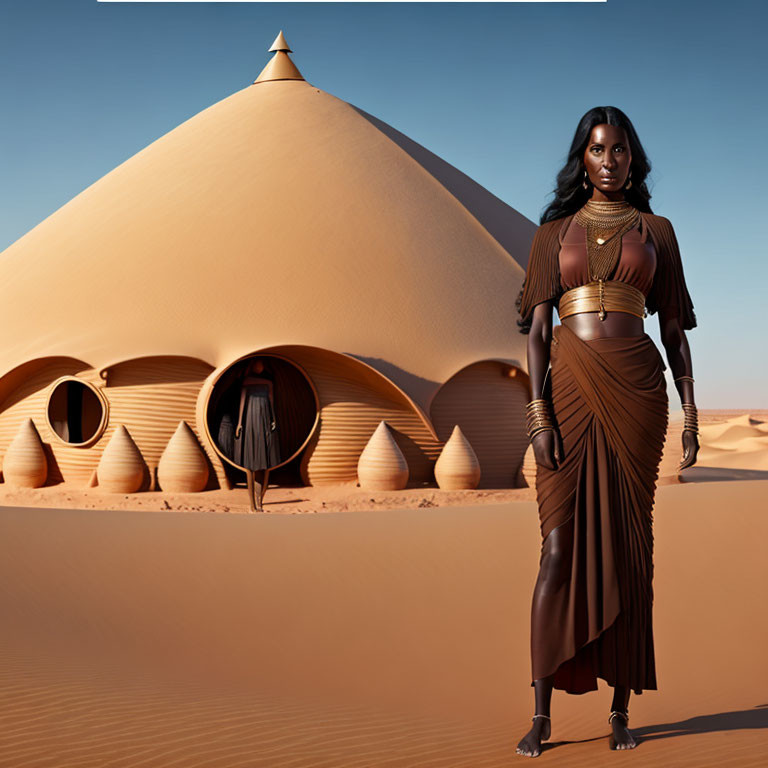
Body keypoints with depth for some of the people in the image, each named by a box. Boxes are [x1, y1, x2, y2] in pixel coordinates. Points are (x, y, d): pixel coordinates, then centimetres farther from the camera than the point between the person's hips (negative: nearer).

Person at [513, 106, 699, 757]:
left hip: (636, 390, 1)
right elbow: (537, 326, 4)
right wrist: (539, 412, -7)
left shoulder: (656, 231, 14)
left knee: (627, 544, 2)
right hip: (571, 386, 0)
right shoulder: (555, 232, 12)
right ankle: (542, 714, 1)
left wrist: (690, 412, 5)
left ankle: (622, 709, 11)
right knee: (561, 544, -4)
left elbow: (674, 329, 12)